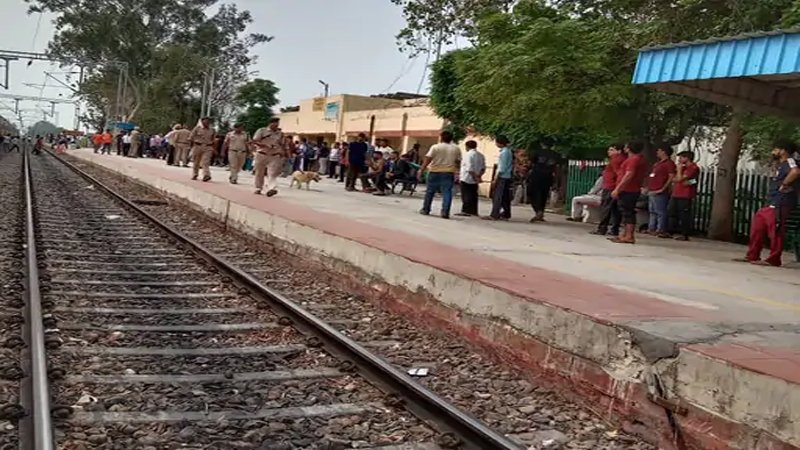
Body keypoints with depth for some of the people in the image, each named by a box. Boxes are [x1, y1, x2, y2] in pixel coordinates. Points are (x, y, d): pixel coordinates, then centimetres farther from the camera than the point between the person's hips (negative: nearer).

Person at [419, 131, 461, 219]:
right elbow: (458, 162, 8)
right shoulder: (456, 149, 5)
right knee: (447, 192, 0)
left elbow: (427, 160, -9)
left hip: (435, 172, -1)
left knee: (430, 192, 11)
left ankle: (425, 210, 20)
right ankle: (445, 212, -9)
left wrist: (421, 170, -7)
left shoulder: (435, 147, -5)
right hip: (449, 173, 1)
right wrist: (457, 172, 19)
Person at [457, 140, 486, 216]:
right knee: (473, 195, 11)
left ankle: (466, 211, -6)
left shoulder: (469, 154, -13)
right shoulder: (480, 155, 11)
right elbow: (483, 168, 11)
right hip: (475, 180, 8)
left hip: (466, 179, -7)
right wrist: (479, 175, 8)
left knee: (466, 195, -4)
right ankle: (474, 211, 13)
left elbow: (469, 168, -20)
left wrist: (475, 177, -17)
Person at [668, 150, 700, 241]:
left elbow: (680, 178, -16)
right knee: (672, 214, 11)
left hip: (685, 196, -9)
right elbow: (674, 179, 14)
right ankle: (672, 232, 18)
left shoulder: (693, 168, -9)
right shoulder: (683, 167, 20)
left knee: (684, 216, -8)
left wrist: (679, 169, -2)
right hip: (676, 195, 9)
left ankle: (684, 235, -6)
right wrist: (682, 181, -4)